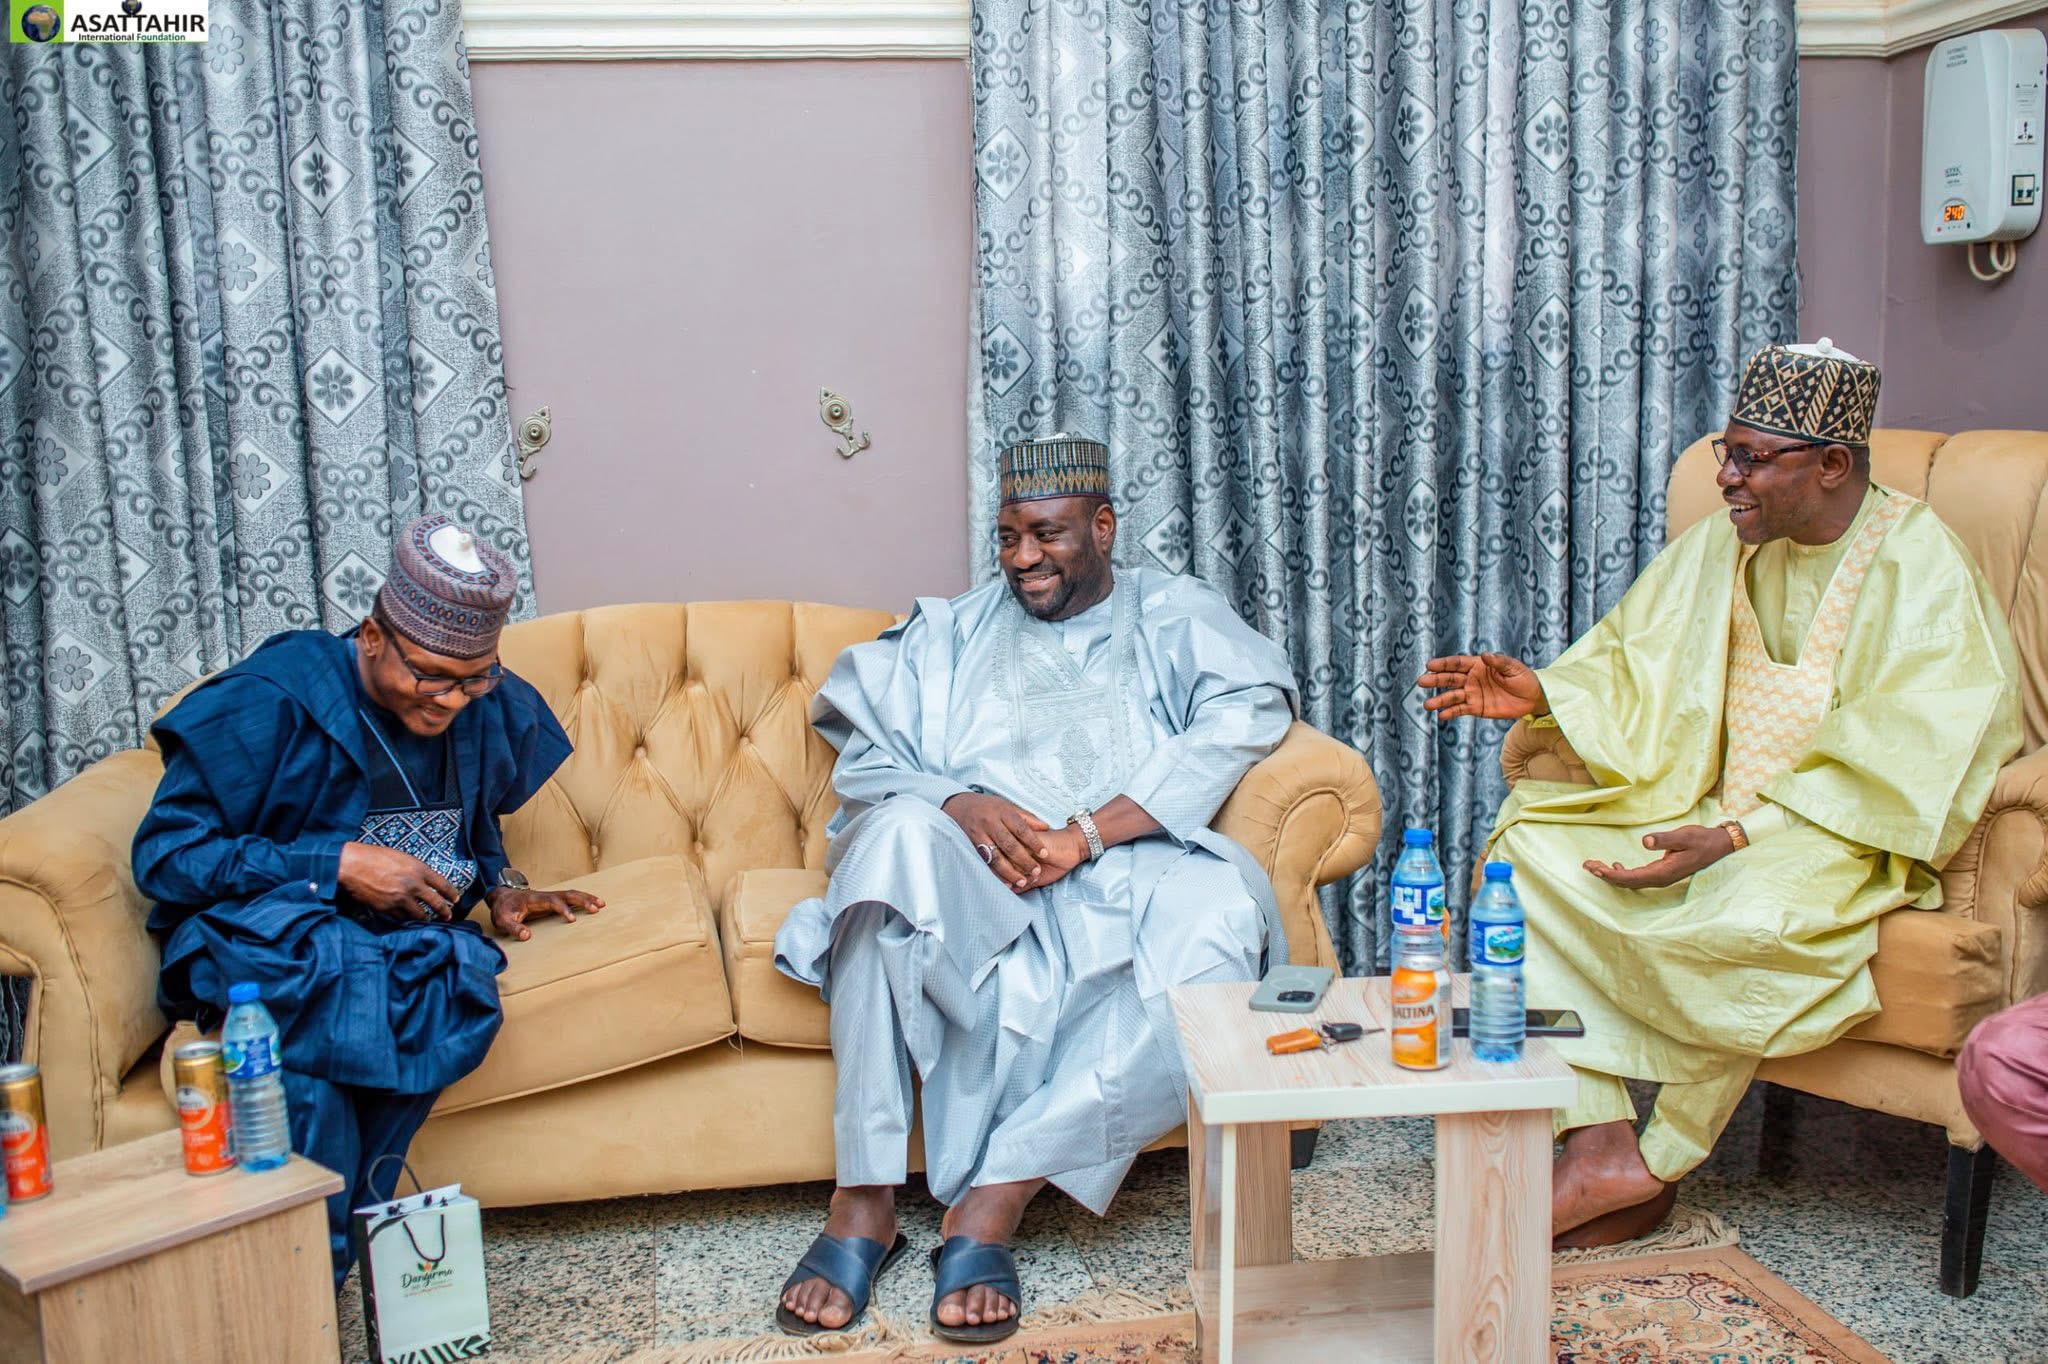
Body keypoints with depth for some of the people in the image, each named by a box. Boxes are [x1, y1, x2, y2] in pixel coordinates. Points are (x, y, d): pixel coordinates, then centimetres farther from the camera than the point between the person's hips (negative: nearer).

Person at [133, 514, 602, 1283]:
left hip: (397, 941, 4)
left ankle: (336, 1228, -22)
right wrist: (338, 867, -19)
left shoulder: (489, 714, 7)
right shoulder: (275, 701, -11)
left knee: (458, 971, -33)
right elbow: (163, 853, -13)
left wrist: (498, 885, 7)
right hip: (256, 937, -4)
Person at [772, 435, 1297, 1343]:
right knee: (901, 829, -34)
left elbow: (1246, 716, -2)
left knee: (1220, 916, -34)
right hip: (971, 876, 1)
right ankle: (864, 1202, -32)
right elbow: (866, 760, 12)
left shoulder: (1178, 617, 18)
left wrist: (1085, 834, -15)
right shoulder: (952, 631, 25)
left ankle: (996, 1195, -30)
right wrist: (959, 803, -13)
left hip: (1126, 872, -1)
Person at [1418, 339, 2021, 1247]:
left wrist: (1735, 837, -30)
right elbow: (1634, 668, 12)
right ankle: (1600, 1140, -22)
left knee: (1740, 916, -37)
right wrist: (1543, 694, -9)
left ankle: (1660, 1165, -12)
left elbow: (1893, 764, -20)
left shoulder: (1921, 574, -12)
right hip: (1711, 807, 7)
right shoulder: (1719, 547, 8)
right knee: (1531, 840, -14)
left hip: (1840, 836, -6)